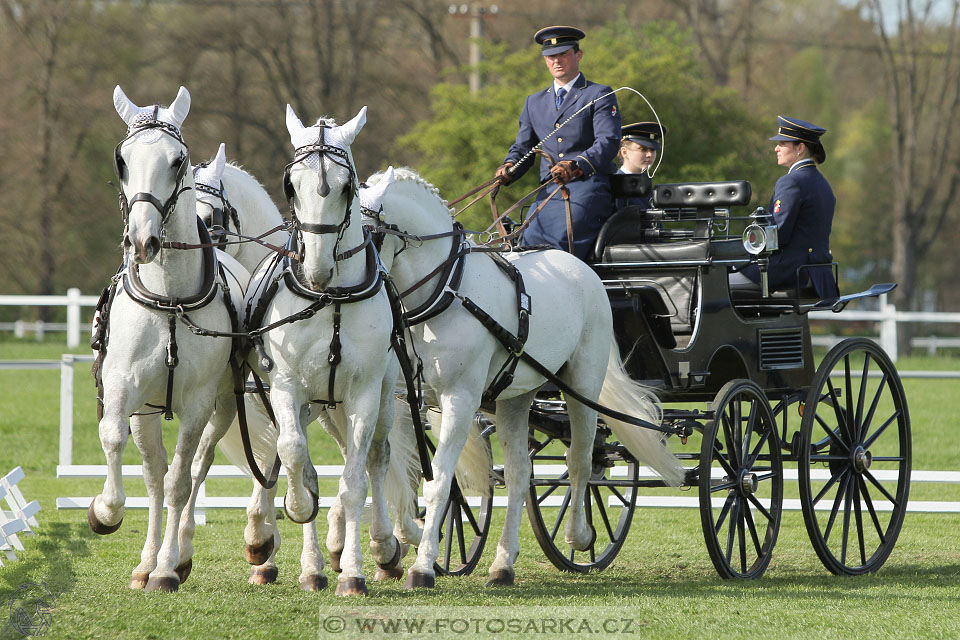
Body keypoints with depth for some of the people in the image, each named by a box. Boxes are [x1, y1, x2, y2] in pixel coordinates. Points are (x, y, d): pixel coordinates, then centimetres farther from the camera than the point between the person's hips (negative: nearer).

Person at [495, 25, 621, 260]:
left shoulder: (600, 95, 6)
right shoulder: (534, 102, 25)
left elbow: (609, 142, -7)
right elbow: (523, 147, 24)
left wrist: (576, 165, -26)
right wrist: (509, 167, -1)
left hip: (587, 186, -5)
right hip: (549, 190, 5)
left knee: (562, 243, -29)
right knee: (530, 243, -19)